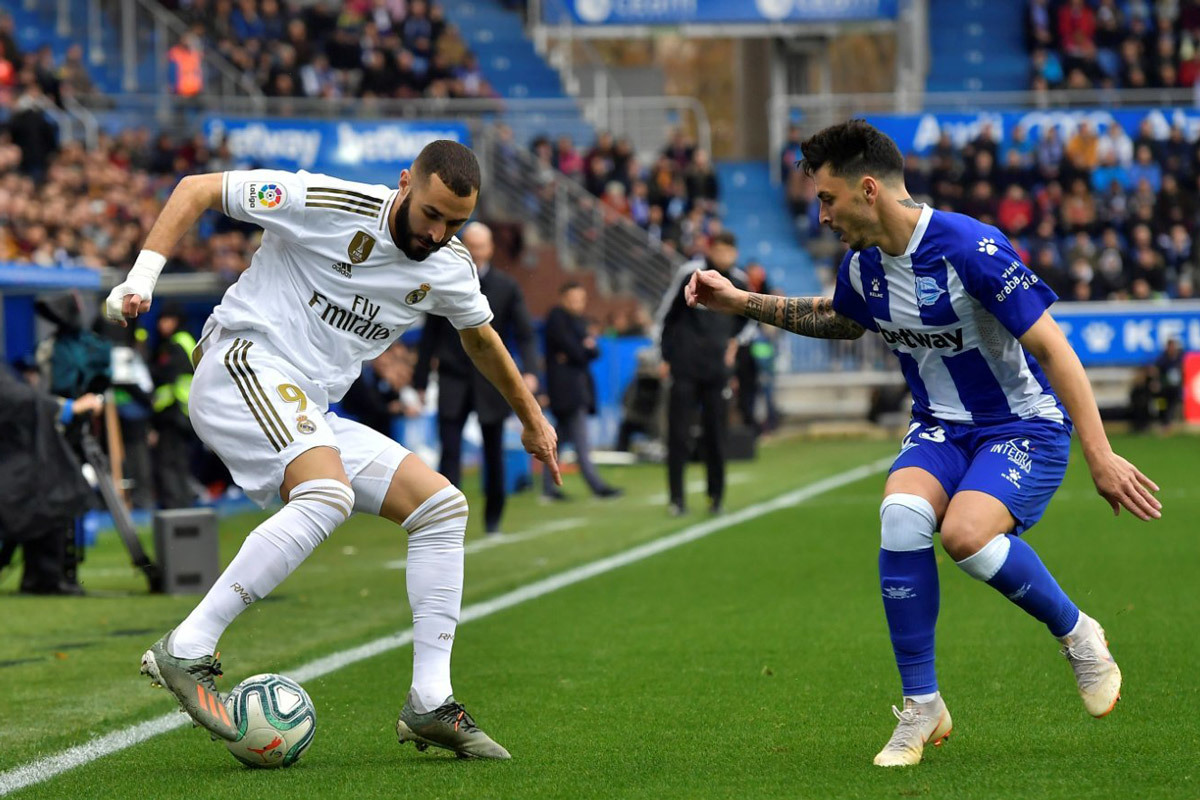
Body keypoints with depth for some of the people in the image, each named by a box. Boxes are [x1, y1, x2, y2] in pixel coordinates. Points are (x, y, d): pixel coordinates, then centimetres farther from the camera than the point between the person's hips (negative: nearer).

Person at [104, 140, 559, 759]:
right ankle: (185, 653, -32)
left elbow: (480, 338, 30)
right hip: (245, 366, -8)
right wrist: (142, 277, -16)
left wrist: (531, 418, 39)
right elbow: (197, 189, -7)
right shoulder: (328, 204, -13)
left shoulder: (450, 269, 7)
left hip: (310, 413, 8)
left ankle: (429, 706, 1)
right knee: (329, 496, -34)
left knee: (443, 507, 1)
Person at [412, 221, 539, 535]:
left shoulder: (507, 287, 2)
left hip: (491, 383, 1)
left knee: (493, 454, 10)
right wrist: (420, 380, 4)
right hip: (453, 382, -1)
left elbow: (524, 333, -1)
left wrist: (529, 371, -17)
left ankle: (493, 517, 26)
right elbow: (430, 335, 6)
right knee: (450, 451, -11)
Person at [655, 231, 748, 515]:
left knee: (716, 435, 3)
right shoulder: (690, 274, -4)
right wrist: (666, 356, 1)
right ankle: (677, 498, 3)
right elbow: (666, 314, 2)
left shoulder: (738, 283, 5)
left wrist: (735, 341, 10)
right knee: (678, 433, -3)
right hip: (684, 370, -3)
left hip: (717, 371, 3)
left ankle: (716, 497, 14)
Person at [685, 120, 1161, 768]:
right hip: (942, 427, 6)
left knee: (966, 533, -32)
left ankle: (1078, 636, -2)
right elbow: (839, 320, 25)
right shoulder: (862, 266, -1)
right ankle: (921, 708, -14)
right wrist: (741, 302, 17)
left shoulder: (970, 249, -24)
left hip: (1024, 426, -6)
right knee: (902, 513, -26)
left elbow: (1051, 347, -22)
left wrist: (1100, 457, -24)